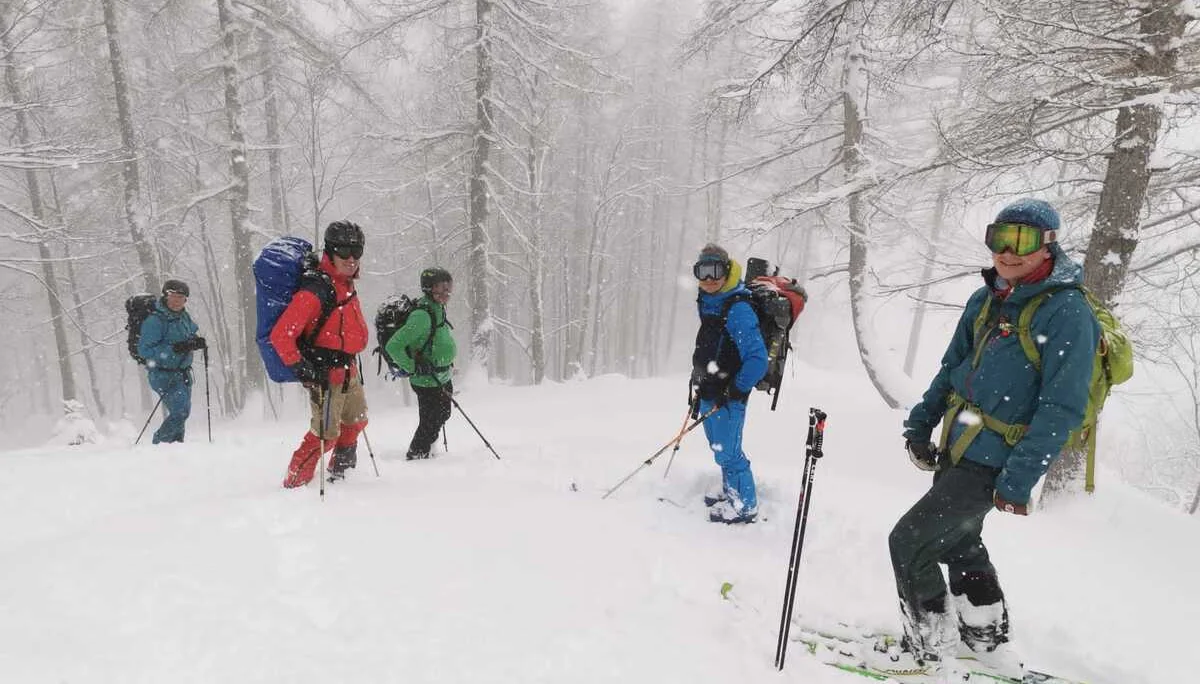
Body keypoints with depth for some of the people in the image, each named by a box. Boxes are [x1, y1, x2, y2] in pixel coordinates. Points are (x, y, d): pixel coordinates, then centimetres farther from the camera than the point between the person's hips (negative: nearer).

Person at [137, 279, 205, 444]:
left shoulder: (184, 316, 6)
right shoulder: (155, 320, -17)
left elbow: (193, 333, 22)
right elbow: (144, 350, -20)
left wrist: (196, 342, -2)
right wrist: (174, 349, -28)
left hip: (183, 373, 8)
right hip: (164, 375, -8)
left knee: (183, 411, 16)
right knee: (180, 412, -17)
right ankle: (158, 444, -1)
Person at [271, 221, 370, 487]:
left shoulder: (347, 286, 5)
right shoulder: (314, 291, -22)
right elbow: (280, 336, -24)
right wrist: (300, 368, -28)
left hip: (347, 369, 9)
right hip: (326, 372, -9)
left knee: (356, 420, 24)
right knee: (326, 433, -5)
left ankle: (339, 469, 46)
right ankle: (295, 482, 13)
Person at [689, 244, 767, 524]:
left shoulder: (738, 310, -20)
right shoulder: (709, 304, 8)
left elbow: (757, 359, -24)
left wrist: (735, 391, -19)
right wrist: (696, 387, 22)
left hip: (727, 398, -9)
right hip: (709, 394, 9)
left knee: (728, 453, -1)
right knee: (721, 449, 21)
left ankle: (746, 506, 16)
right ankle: (731, 494, 38)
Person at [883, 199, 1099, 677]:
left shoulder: (1066, 312, -16)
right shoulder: (985, 300, 7)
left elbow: (1061, 409, -20)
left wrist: (1019, 478, -23)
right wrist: (920, 424, 11)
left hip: (990, 465, -8)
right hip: (955, 450, 8)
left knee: (909, 542, -6)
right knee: (959, 543, 23)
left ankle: (926, 651, 16)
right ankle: (988, 641, 44)